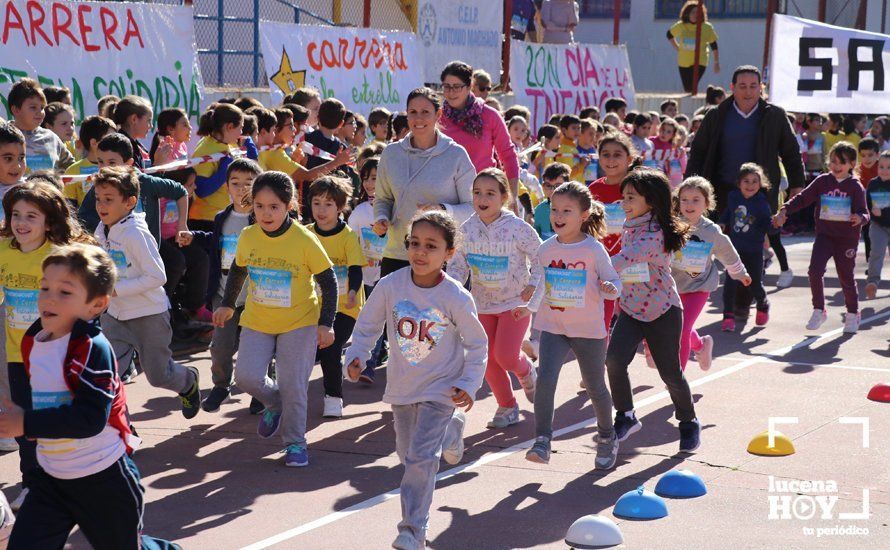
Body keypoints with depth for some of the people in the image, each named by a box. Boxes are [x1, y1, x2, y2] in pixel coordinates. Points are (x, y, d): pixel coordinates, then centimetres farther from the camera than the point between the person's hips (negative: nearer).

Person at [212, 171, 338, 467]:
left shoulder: (305, 240, -17)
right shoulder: (247, 237, -6)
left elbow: (328, 281, -9)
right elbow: (238, 270, 14)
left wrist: (326, 323, -12)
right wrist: (227, 304, 14)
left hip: (299, 322, -3)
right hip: (257, 321, 3)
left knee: (293, 385, -5)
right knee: (246, 376, -11)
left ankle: (295, 442, 13)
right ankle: (275, 404, 21)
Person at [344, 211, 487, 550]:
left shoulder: (456, 297, -19)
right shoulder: (390, 286, -14)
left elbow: (477, 344, -7)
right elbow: (368, 325, 1)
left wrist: (469, 385, -15)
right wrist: (356, 356, -15)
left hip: (441, 388, -4)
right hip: (402, 387, 4)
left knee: (421, 457, -16)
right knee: (407, 454, 21)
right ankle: (451, 431, 53)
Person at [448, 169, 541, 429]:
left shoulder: (518, 227, -14)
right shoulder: (467, 229, -4)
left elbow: (540, 257, -3)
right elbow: (458, 264, 6)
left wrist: (533, 284, -11)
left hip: (515, 301, -4)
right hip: (482, 303, 4)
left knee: (505, 354, -14)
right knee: (488, 359, 4)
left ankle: (527, 373, 22)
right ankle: (507, 406, 22)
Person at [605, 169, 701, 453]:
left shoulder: (654, 234, -23)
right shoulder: (630, 229, 6)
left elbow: (625, 259, -38)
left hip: (663, 311, -6)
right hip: (631, 309, 6)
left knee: (671, 373, 4)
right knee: (614, 360, -16)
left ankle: (689, 422, 29)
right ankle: (625, 416, 1)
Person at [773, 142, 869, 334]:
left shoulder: (855, 186, -5)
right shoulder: (822, 182, 1)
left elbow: (864, 211, -8)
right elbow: (803, 198, 3)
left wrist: (860, 218, -32)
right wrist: (784, 211, -8)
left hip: (847, 238, -2)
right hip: (824, 235, 2)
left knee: (846, 277, 6)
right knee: (815, 271, -12)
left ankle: (852, 314, 27)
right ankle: (819, 310, 5)